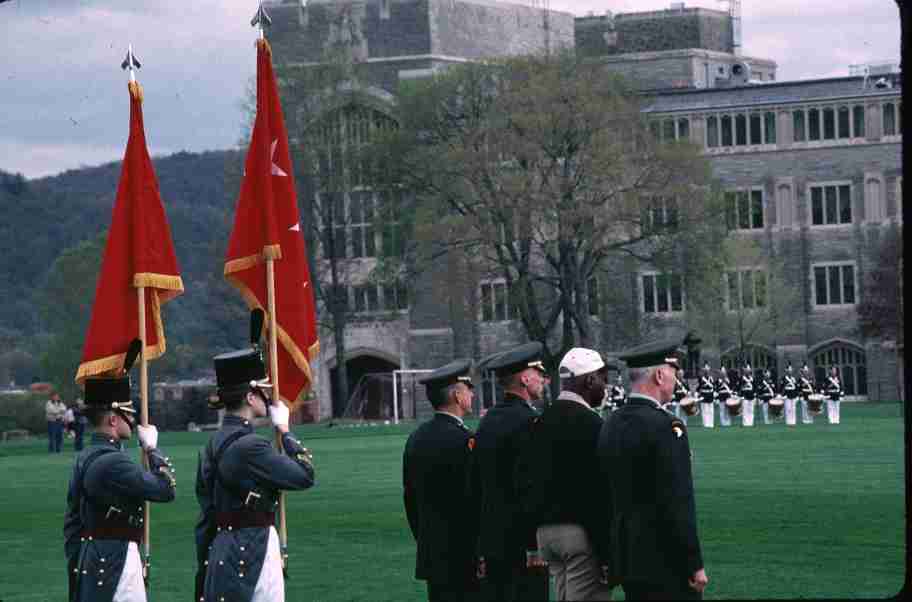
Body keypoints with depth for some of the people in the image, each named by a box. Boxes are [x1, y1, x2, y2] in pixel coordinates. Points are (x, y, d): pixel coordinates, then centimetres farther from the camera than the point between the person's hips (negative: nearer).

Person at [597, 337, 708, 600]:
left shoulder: (611, 425, 10)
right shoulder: (665, 427, -16)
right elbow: (678, 504, -19)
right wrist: (695, 565, -14)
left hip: (625, 560, 9)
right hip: (666, 563, -9)